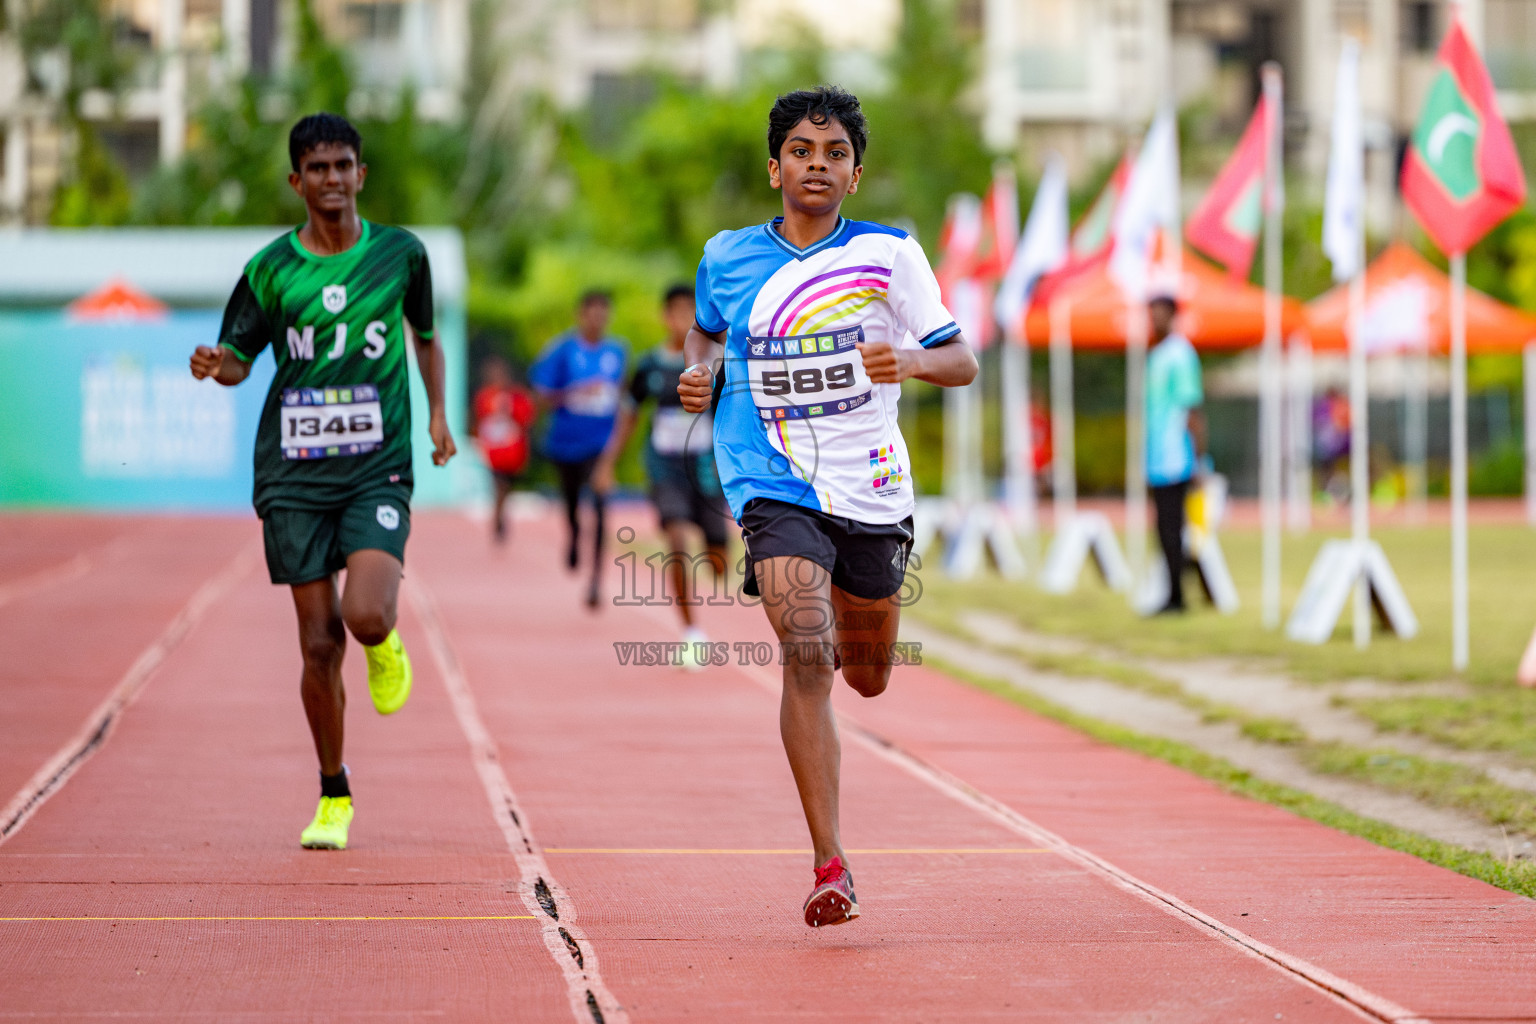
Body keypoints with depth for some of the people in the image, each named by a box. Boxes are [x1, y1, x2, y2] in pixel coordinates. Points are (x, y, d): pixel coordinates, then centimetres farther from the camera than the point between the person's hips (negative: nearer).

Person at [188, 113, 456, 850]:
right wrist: (215, 365, -14)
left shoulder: (400, 254, 4)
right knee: (319, 643, 0)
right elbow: (239, 358, 8)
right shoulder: (271, 268, 1)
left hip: (379, 469, -1)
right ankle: (333, 797, 17)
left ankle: (385, 648, 17)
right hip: (295, 475, 1)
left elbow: (425, 336, 20)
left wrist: (437, 413, 12)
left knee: (367, 616, -23)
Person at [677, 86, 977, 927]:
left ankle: (844, 626, 57)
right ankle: (831, 865, -21)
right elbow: (706, 329, 22)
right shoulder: (728, 256, 2)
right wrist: (700, 371, 0)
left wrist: (910, 360, -23)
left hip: (871, 487, 2)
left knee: (868, 675, 17)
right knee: (804, 653, -22)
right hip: (774, 487, -1)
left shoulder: (889, 254, -3)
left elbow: (963, 362, -1)